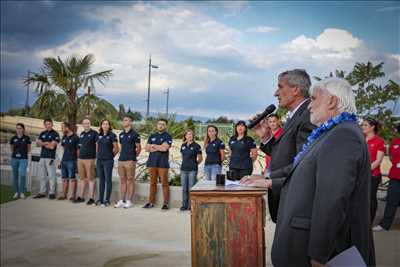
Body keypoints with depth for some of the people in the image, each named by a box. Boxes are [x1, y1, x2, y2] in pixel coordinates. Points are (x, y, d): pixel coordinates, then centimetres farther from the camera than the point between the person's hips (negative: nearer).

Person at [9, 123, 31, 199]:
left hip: (23, 159, -3)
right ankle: (16, 192, 15)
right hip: (14, 159, 3)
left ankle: (22, 192, -6)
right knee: (15, 175, 6)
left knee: (22, 175, -13)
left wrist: (24, 153, 6)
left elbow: (29, 149, 12)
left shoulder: (27, 138, 0)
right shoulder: (13, 138, 4)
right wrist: (15, 153, 11)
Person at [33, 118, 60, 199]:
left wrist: (42, 143, 0)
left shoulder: (55, 134, -3)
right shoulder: (42, 134, 16)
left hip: (50, 158, -6)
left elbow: (52, 146, -12)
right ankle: (42, 192, 16)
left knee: (51, 176, -5)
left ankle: (52, 193, -1)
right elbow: (37, 143, 6)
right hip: (42, 157, 6)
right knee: (42, 176, 9)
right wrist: (46, 143, -9)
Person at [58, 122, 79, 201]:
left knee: (72, 178, -4)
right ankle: (64, 195, 17)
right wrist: (62, 160, 15)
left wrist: (77, 160, -12)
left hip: (71, 161, -7)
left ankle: (73, 196, -1)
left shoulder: (75, 137, -8)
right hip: (64, 160, 7)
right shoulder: (64, 137, 14)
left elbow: (78, 150, -8)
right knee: (64, 178, 11)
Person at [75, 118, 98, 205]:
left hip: (90, 159, -6)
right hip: (80, 159, 7)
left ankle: (91, 198, -2)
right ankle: (81, 197, 18)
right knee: (82, 178, 11)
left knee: (91, 179, -4)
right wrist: (79, 157, 17)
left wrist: (97, 158, -14)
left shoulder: (94, 133, -4)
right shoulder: (81, 134, 16)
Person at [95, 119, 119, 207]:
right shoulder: (99, 135, 10)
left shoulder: (112, 135, -6)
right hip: (99, 160, 5)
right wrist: (99, 155, 14)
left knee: (108, 180, -1)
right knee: (101, 180, 10)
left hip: (108, 161, -5)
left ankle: (107, 200, 3)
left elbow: (116, 148, -4)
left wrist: (110, 155, 4)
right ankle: (100, 199, 16)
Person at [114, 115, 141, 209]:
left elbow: (138, 148, -2)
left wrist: (133, 156, 4)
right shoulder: (121, 134, 15)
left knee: (130, 180, -2)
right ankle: (121, 201, 13)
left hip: (130, 161, -6)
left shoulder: (134, 134, -4)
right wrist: (122, 155, 13)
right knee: (123, 180, 9)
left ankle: (129, 201, 3)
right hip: (121, 160, 6)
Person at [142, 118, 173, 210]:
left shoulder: (167, 136, 2)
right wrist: (159, 147, -5)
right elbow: (147, 149, 7)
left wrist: (153, 145, -2)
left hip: (163, 164, -4)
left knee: (164, 183, -3)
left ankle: (166, 203, 0)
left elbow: (165, 148, -14)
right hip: (152, 162, 4)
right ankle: (151, 202, 14)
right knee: (153, 183, 8)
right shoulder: (152, 136, 16)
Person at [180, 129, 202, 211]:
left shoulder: (196, 146, -4)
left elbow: (200, 158, 2)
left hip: (192, 170, -5)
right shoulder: (183, 145, 10)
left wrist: (194, 164, 9)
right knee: (184, 188, 8)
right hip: (183, 169, 5)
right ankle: (184, 205, 16)